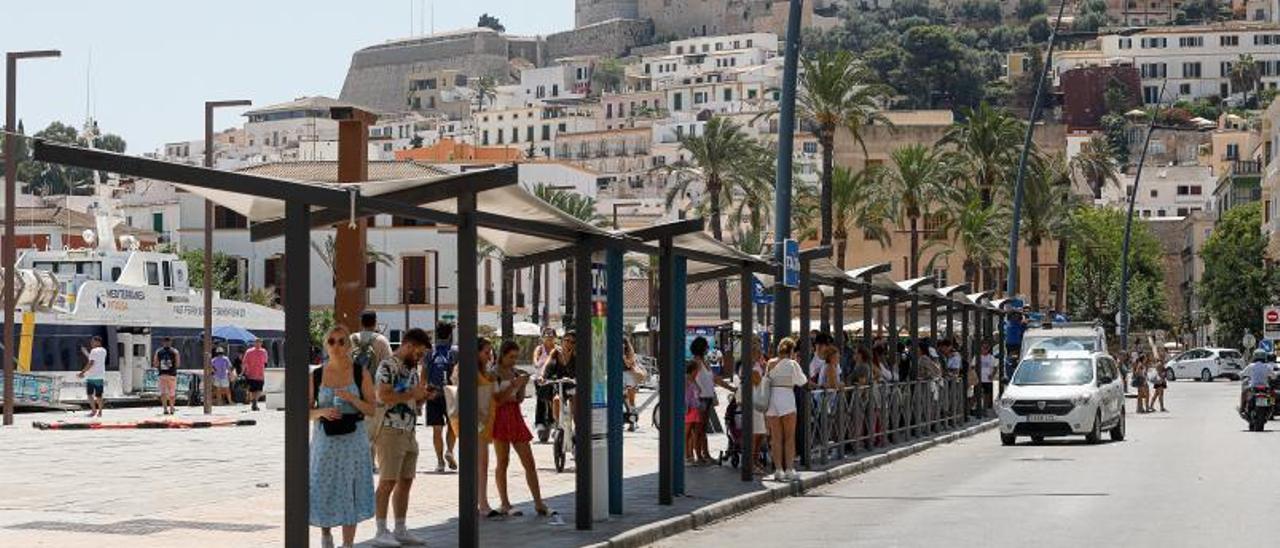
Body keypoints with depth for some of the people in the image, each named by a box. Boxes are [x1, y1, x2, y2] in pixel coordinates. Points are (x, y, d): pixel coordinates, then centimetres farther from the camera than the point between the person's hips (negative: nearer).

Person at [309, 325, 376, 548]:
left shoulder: (360, 374, 0)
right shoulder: (316, 376, 3)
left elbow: (371, 410, -1)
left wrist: (352, 398, -18)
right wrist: (322, 412, -15)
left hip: (353, 440, -1)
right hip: (324, 439, 1)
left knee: (350, 493, -1)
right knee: (323, 490, 4)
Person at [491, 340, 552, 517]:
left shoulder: (516, 373, 12)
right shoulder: (494, 374, -6)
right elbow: (497, 400, -13)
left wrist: (523, 385, -2)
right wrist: (514, 384, -18)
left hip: (516, 416, 6)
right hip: (501, 417, -6)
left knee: (529, 462, 3)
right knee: (503, 461, -1)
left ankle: (538, 503, 6)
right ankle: (505, 505, 5)